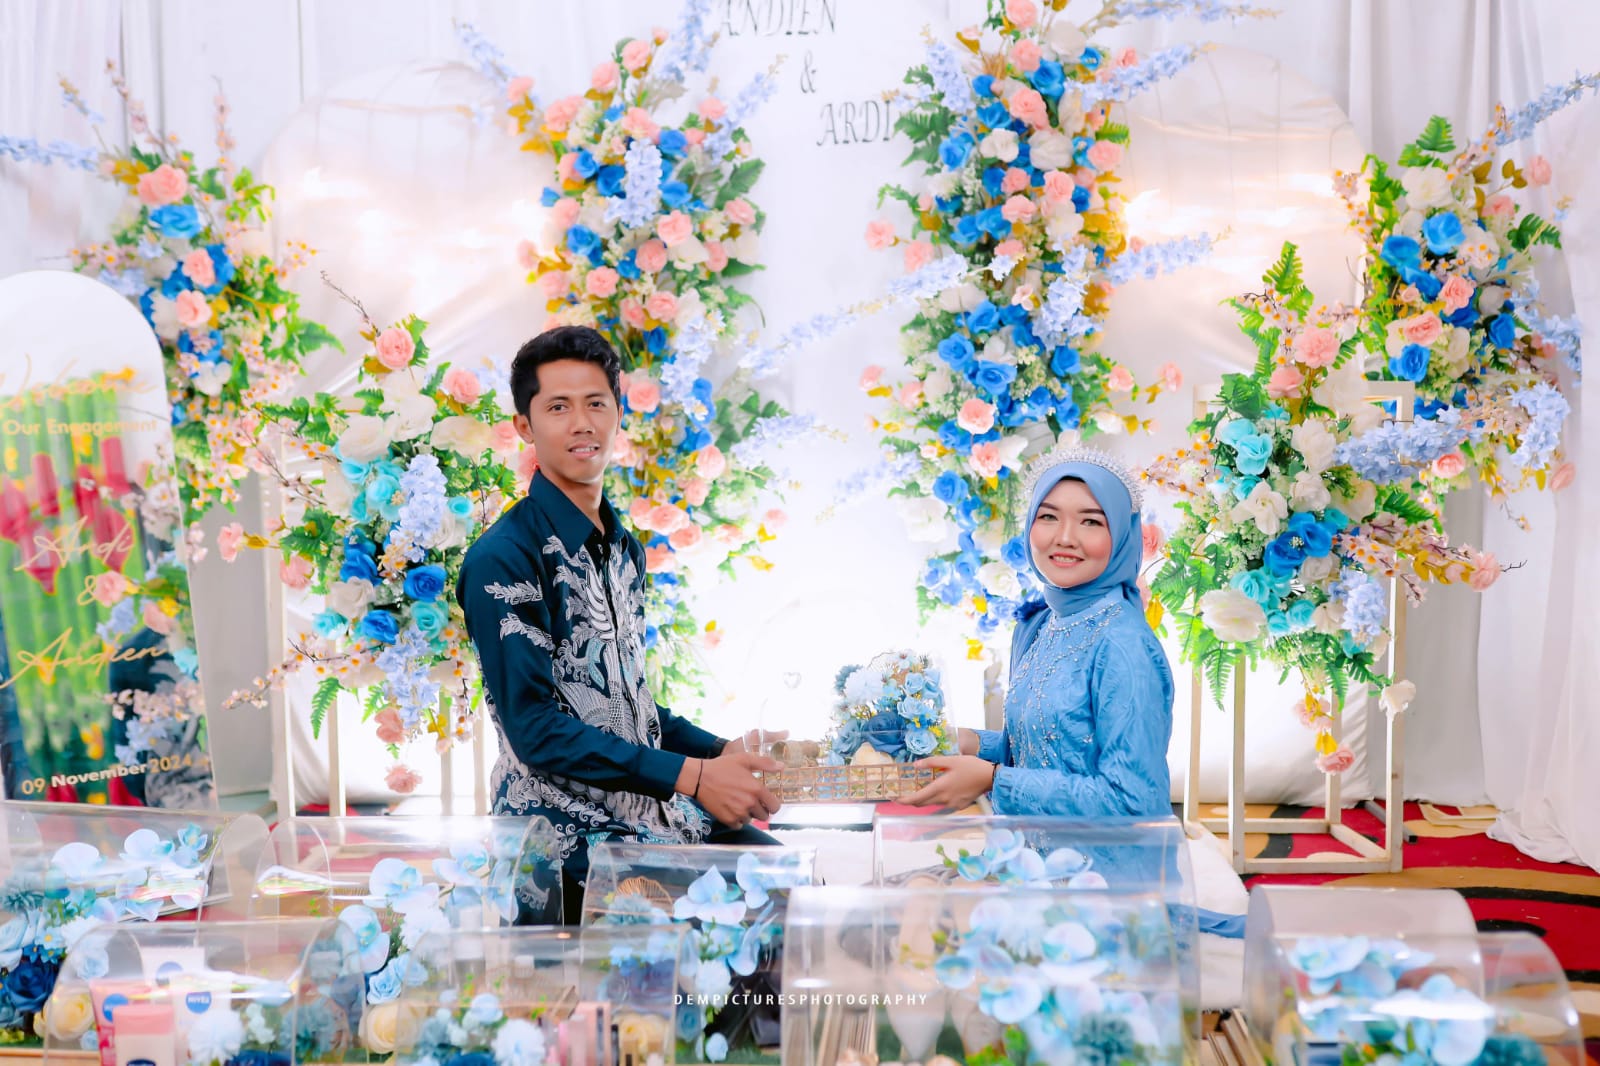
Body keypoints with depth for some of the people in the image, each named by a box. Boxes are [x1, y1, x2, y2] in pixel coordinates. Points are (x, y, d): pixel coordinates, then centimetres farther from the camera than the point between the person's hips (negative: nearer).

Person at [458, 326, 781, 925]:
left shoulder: (624, 550, 14)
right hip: (568, 841, -8)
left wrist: (720, 752, 5)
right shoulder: (503, 560, -14)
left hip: (653, 811, 8)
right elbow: (536, 729, -19)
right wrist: (690, 776, -22)